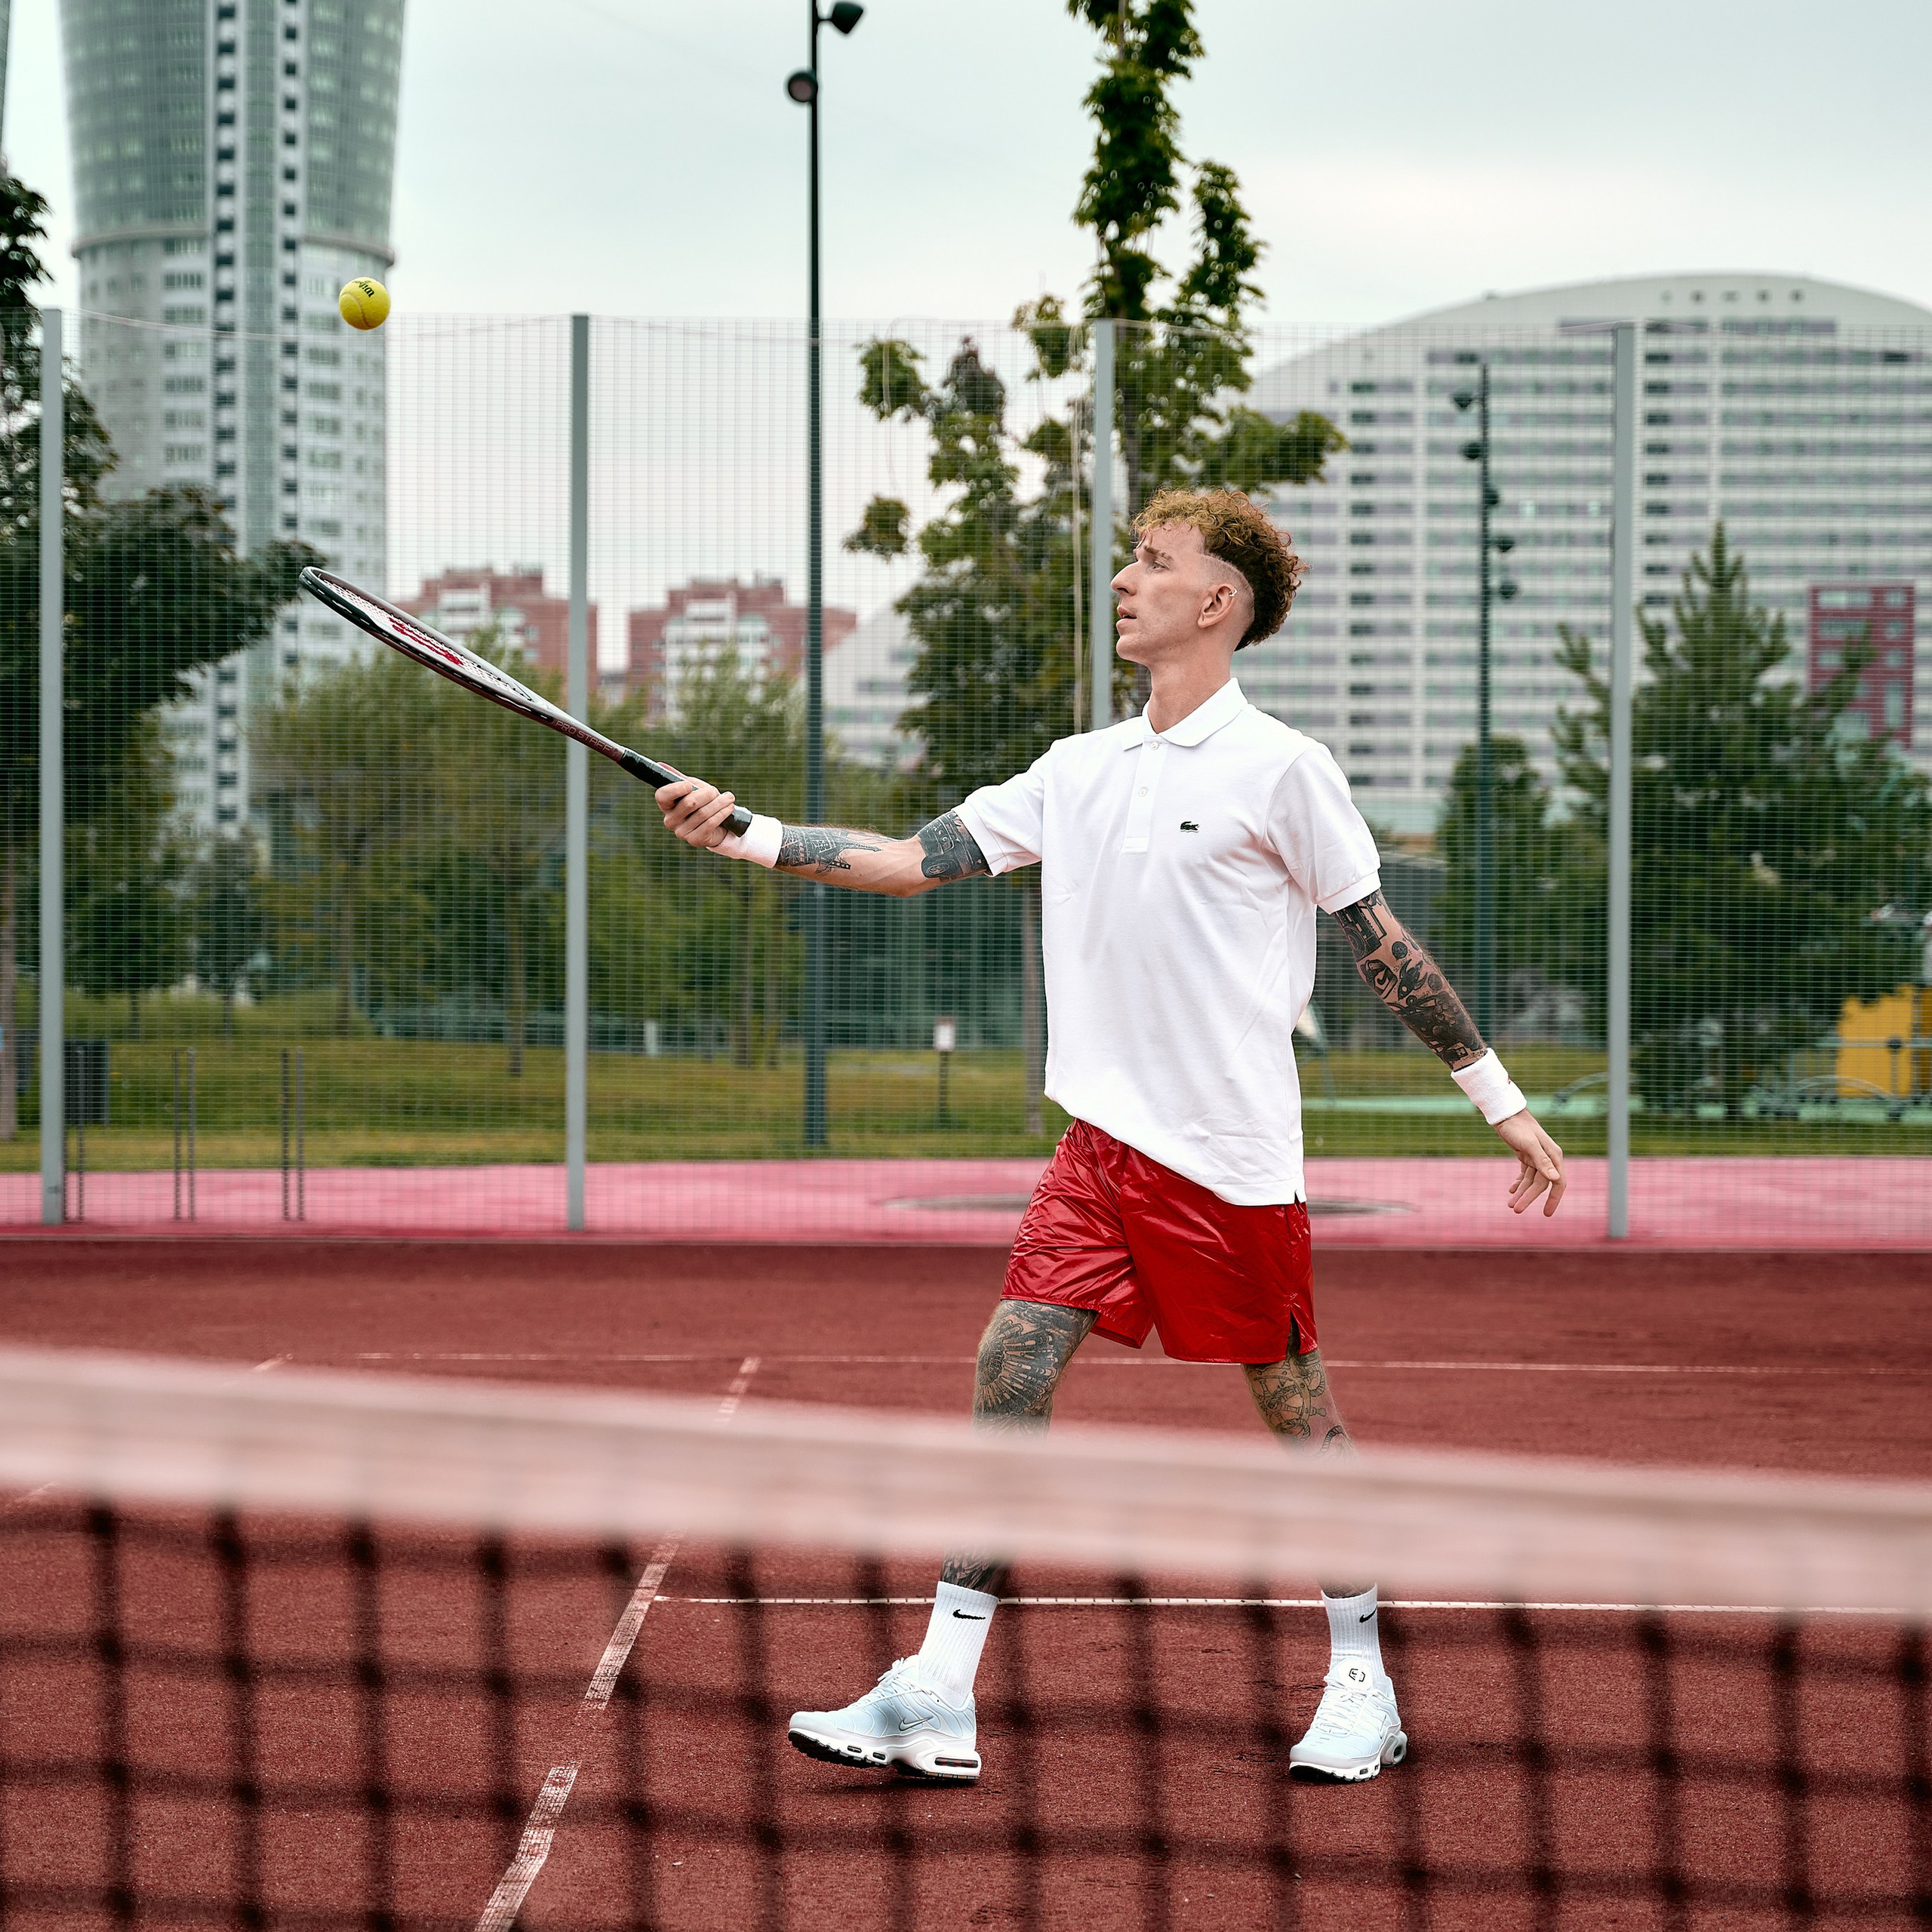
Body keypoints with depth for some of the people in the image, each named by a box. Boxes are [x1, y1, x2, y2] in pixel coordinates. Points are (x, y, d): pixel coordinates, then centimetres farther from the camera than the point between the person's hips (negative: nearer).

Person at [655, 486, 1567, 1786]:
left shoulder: (1279, 768, -7)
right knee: (1012, 1371, -3)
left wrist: (1504, 1104, -1)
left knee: (1294, 1404, 3)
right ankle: (938, 1703, -3)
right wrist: (741, 834, 1)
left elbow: (1386, 948, -2)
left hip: (1230, 1149, -6)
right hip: (1101, 1142, 6)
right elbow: (915, 861, 10)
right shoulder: (1079, 771, 11)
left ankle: (1363, 1689, 19)